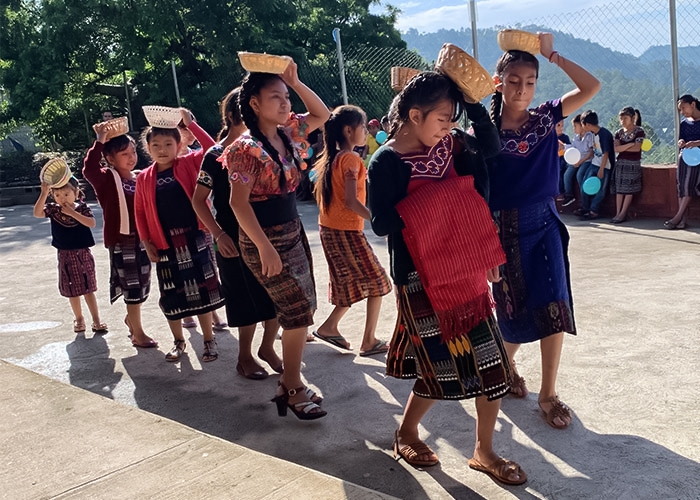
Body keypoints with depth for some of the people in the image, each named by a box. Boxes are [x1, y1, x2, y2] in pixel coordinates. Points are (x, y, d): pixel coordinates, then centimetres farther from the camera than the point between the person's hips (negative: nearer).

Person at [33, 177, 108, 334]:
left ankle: (96, 320, 9)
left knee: (88, 288, 4)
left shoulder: (82, 207, -5)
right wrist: (44, 193, -32)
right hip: (65, 255, 1)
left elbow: (92, 223, -21)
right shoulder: (53, 209, -3)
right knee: (73, 290, 10)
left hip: (83, 253, -1)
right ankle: (79, 319, 25)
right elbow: (37, 213, -22)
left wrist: (73, 213, -25)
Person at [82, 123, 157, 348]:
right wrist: (100, 142, -30)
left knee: (142, 285, 16)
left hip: (141, 238, 6)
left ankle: (131, 319, 40)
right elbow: (89, 170, -29)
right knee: (132, 287, 0)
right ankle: (137, 333, 11)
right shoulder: (107, 178, -9)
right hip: (120, 239, -6)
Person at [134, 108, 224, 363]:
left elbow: (211, 149, -12)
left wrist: (190, 123, -13)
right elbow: (140, 213, 7)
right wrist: (147, 243, 1)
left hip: (193, 237, -2)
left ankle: (209, 340, 18)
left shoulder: (188, 164, 0)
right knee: (171, 294, 9)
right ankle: (179, 341, 27)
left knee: (201, 289, 5)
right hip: (165, 243, 2)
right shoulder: (144, 178, 4)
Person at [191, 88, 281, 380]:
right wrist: (218, 234, -16)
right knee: (247, 301, 5)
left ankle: (267, 347, 29)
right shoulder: (216, 155, -8)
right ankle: (245, 357, 26)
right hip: (235, 241, -4)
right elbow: (199, 200, -7)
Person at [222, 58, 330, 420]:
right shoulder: (247, 148, -16)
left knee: (300, 311, 11)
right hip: (264, 239, -8)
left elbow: (322, 115, 17)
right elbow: (238, 203, -19)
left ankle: (289, 383, 24)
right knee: (298, 312, -7)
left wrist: (296, 82, 3)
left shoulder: (288, 135, 6)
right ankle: (294, 390, 7)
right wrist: (265, 248, -22)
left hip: (293, 231, 8)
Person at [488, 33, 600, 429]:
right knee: (512, 308, 8)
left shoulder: (545, 118, 0)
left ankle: (548, 393, 11)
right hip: (503, 227, -1)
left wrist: (553, 55, -6)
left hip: (543, 223, 2)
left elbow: (592, 87, -6)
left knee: (552, 307, -4)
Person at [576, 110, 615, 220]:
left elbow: (606, 153, -20)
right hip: (595, 163, 8)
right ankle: (585, 208, 13)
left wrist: (601, 170, -21)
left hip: (605, 166, -8)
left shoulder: (604, 134, -21)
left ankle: (593, 211, 3)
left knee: (600, 190, -3)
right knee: (585, 185, 3)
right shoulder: (593, 133, 3)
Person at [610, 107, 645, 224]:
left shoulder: (639, 131, -2)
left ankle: (622, 214, -6)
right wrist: (629, 145, -13)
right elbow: (616, 149, -3)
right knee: (619, 189, 0)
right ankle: (618, 213, 1)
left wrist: (622, 147, -6)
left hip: (633, 164, -5)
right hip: (620, 163, 5)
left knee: (629, 189, -6)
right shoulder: (619, 133, 11)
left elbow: (637, 148, -13)